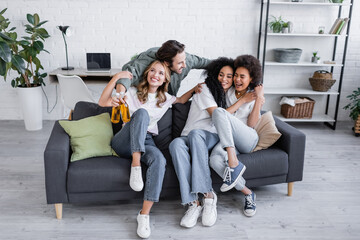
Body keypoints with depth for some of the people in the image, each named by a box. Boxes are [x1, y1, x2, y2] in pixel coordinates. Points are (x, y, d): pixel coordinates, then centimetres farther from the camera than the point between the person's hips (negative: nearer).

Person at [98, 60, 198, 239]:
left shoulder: (165, 98, 20)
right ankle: (135, 165, -38)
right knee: (141, 112, -32)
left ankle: (144, 214, -33)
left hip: (146, 142, 2)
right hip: (125, 142, -2)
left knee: (159, 159, -36)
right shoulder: (133, 93, 9)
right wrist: (117, 77, -9)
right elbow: (102, 102, 1)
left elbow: (182, 99, 37)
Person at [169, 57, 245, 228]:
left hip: (212, 138, 2)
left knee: (196, 133, -38)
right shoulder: (205, 89, 6)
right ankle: (193, 203, -42)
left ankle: (208, 195, -41)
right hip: (190, 139, -1)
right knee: (176, 144, -39)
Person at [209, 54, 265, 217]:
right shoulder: (228, 93, 17)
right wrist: (242, 101, -3)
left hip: (248, 140, -2)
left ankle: (233, 163, -35)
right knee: (215, 160, -36)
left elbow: (251, 123, 0)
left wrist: (259, 99, -8)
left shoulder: (255, 96, 10)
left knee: (219, 112, -30)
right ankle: (248, 193, -19)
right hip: (227, 141, 3)